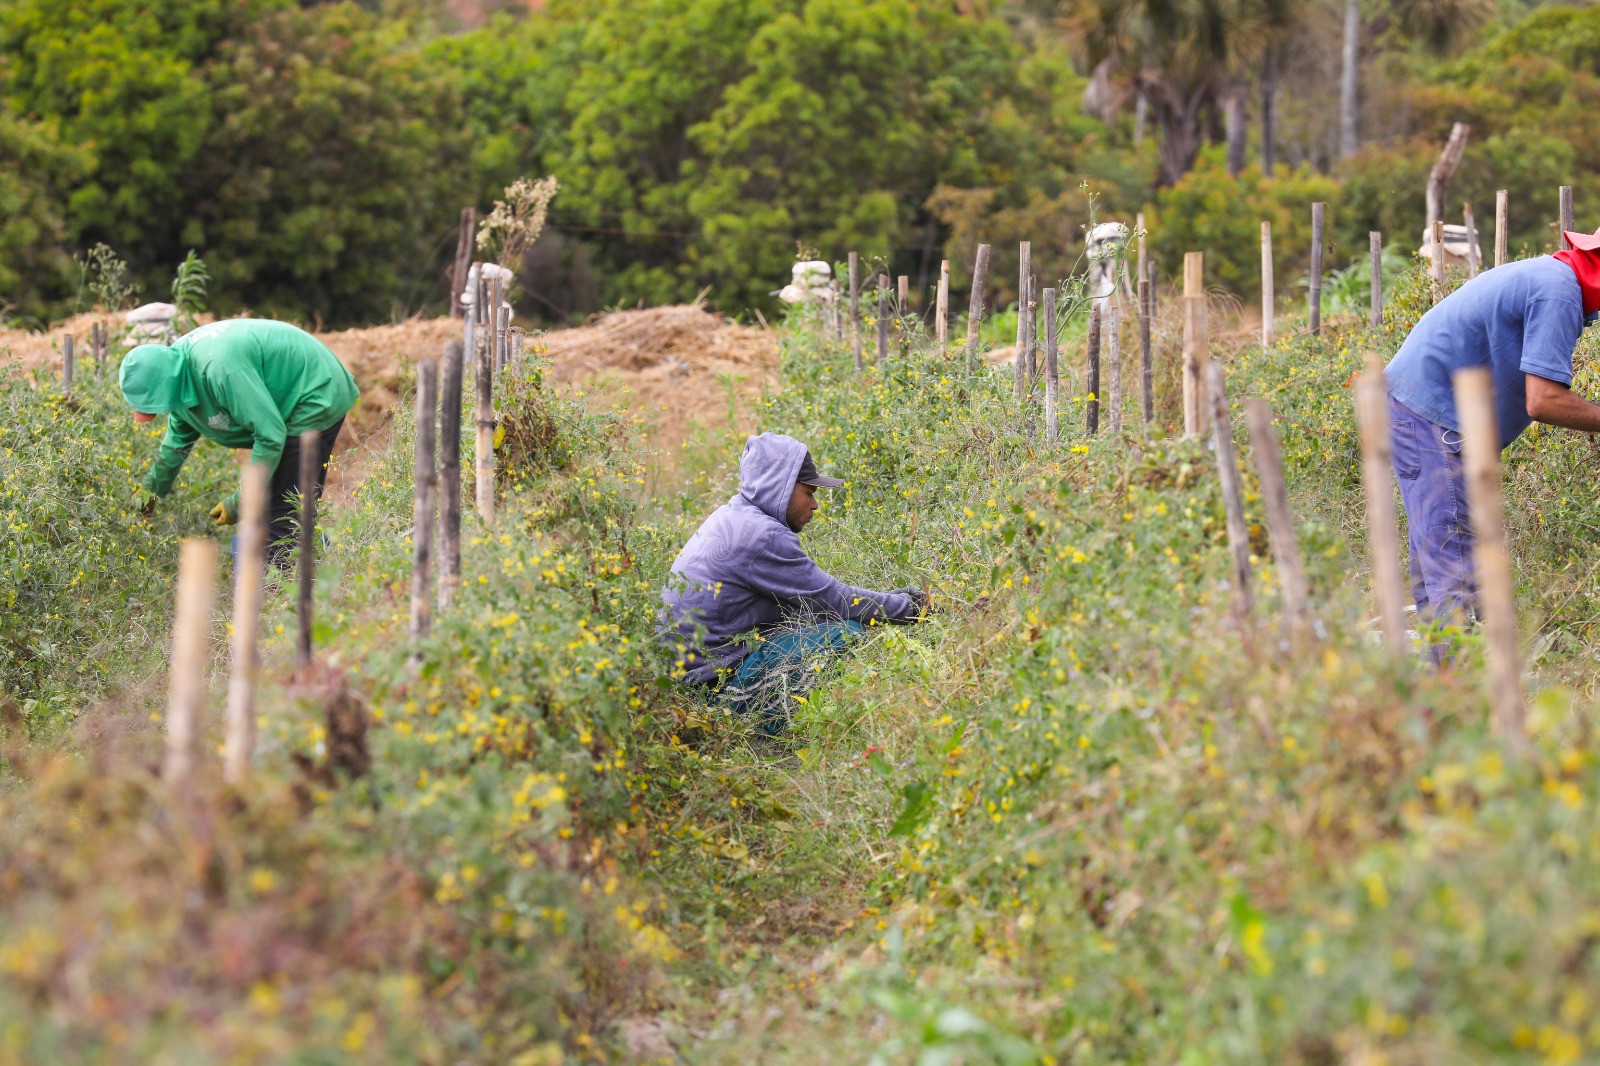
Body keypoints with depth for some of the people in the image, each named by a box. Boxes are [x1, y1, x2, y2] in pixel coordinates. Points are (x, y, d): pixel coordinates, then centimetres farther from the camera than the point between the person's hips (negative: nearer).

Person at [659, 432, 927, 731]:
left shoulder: (733, 517, 13)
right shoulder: (761, 535, -18)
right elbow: (832, 599, -12)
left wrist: (891, 599, 11)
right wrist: (907, 606, 0)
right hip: (717, 681, -10)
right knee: (848, 631, -14)